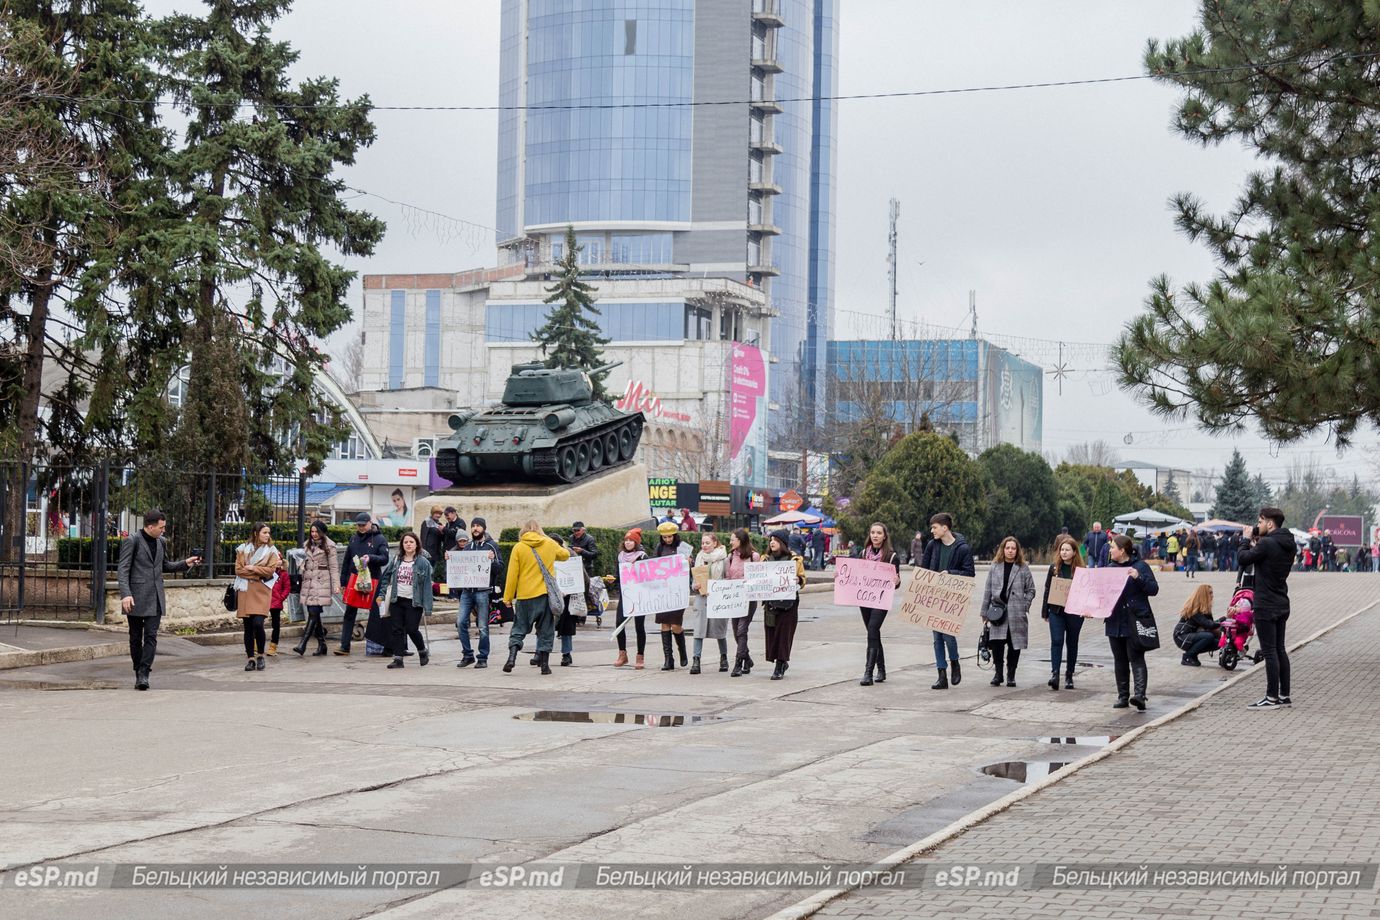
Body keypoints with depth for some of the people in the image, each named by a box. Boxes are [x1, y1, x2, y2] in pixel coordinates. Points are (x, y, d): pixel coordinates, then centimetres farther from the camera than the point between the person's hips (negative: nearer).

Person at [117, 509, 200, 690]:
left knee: (151, 636, -7)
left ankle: (144, 673, -10)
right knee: (136, 637, 5)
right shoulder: (132, 542, -5)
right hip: (136, 598, -4)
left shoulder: (161, 542, 14)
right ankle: (138, 673, 14)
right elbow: (123, 569, -10)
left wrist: (185, 564, 11)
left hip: (155, 599, 4)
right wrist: (126, 594, -21)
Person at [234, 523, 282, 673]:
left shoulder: (271, 550, 5)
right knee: (248, 626, 2)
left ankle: (260, 656, 2)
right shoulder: (243, 549, 8)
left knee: (258, 623, -16)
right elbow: (238, 570, -1)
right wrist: (259, 573, -7)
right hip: (245, 591, 2)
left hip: (262, 591, -2)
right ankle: (250, 659, 9)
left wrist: (252, 568, -6)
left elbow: (270, 570, -6)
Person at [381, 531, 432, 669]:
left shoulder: (423, 562, -4)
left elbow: (427, 585, -7)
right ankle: (398, 658, 7)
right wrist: (383, 594, 9)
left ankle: (423, 651, 22)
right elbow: (386, 576, 18)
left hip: (413, 602, -4)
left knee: (412, 629, -5)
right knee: (397, 629, 3)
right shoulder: (396, 560, 8)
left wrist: (427, 606, -12)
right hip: (396, 600, 4)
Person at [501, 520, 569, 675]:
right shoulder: (550, 544, 5)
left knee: (519, 628, 10)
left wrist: (508, 597, 1)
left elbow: (512, 575, -4)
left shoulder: (518, 548, -2)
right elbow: (565, 554, 25)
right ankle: (544, 664, 8)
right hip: (546, 593, 1)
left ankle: (512, 656, -9)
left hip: (525, 595, -1)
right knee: (545, 630, 9)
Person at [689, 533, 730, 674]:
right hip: (701, 596, 3)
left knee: (719, 628, 6)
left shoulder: (723, 558, -4)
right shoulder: (699, 557, 12)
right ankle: (696, 660, -9)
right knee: (699, 629, -6)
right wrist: (695, 586, -2)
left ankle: (723, 657, 23)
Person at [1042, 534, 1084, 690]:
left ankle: (1069, 676, 19)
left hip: (1074, 612, -1)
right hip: (1056, 611, 1)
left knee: (1072, 644, 9)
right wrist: (1045, 612, 7)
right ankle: (1054, 674, -17)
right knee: (1056, 641, -10)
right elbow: (1047, 590, 9)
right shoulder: (1054, 568, 5)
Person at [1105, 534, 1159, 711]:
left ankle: (1139, 694, -22)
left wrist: (1138, 577, -24)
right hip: (1115, 622, 6)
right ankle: (1123, 696, 15)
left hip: (1135, 622, -6)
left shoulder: (1140, 566, -4)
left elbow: (1153, 589, -9)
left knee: (1136, 658, -12)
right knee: (1119, 661, 9)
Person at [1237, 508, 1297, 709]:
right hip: (1282, 605, 9)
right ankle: (1284, 696, 17)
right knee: (1280, 650, 13)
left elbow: (1243, 558, -11)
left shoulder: (1267, 544, -18)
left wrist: (1249, 541, 4)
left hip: (1266, 606, -9)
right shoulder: (1289, 545, 10)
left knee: (1270, 652, -5)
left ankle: (1272, 697, -3)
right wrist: (1256, 545, 9)